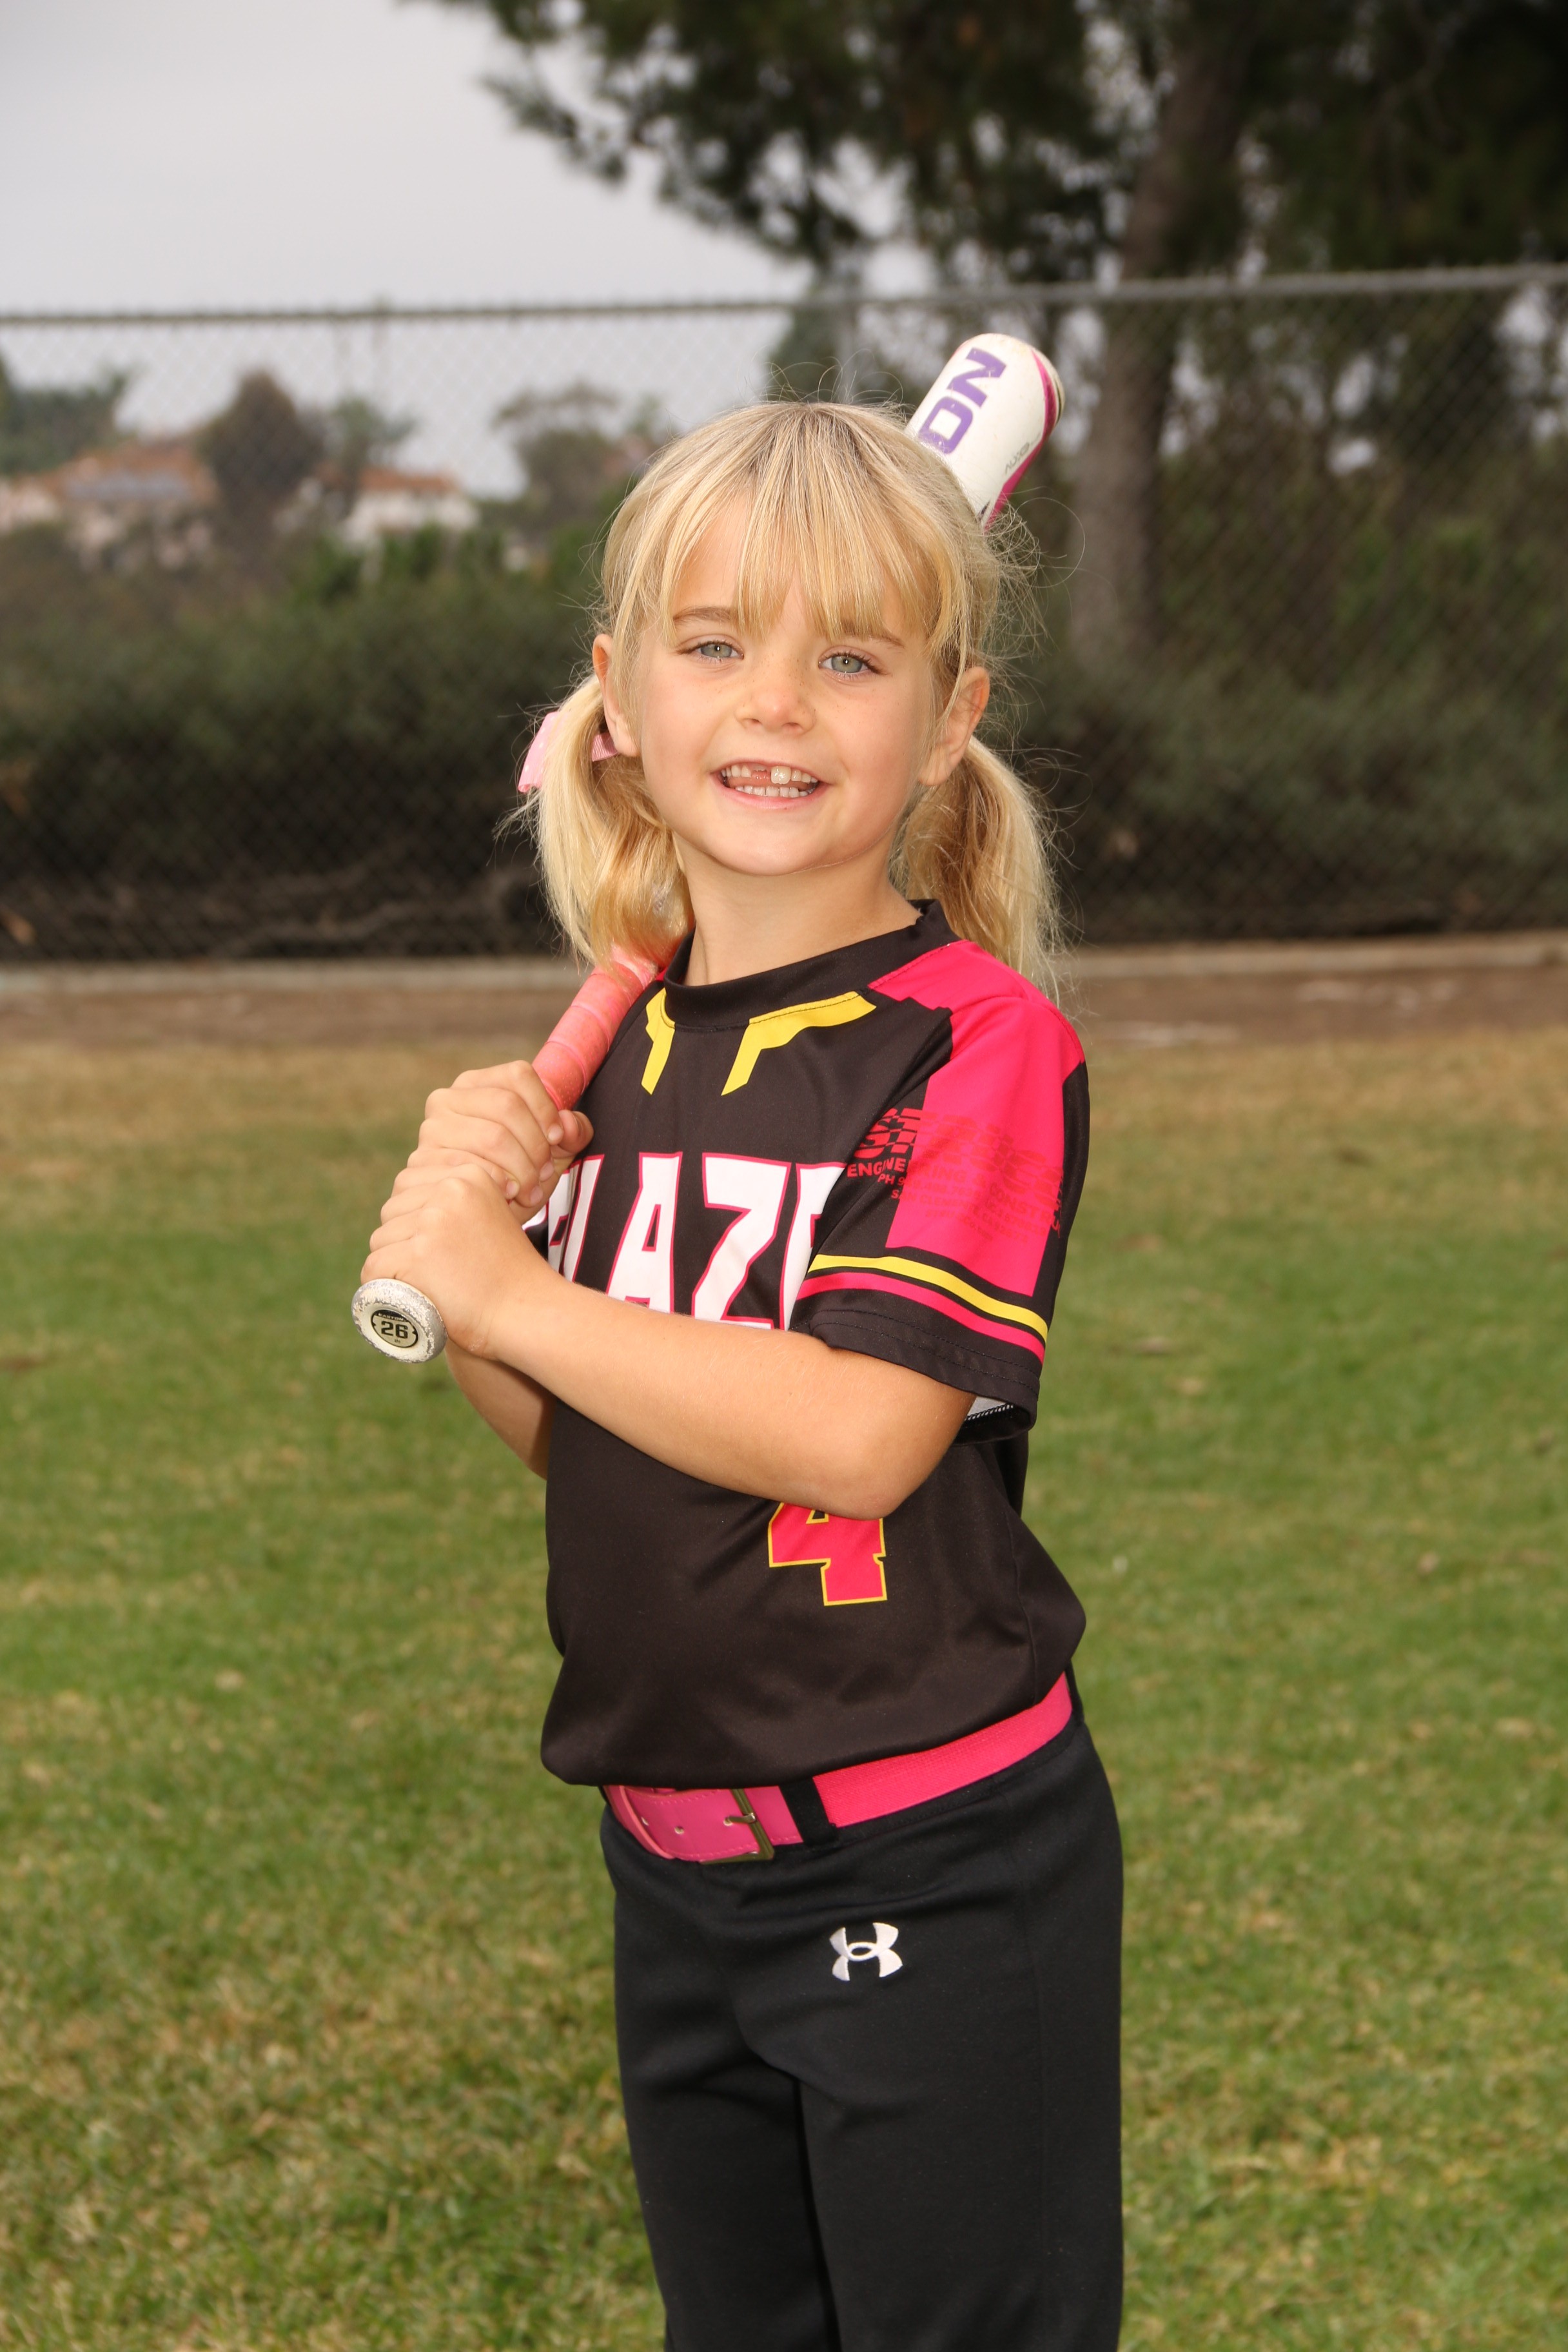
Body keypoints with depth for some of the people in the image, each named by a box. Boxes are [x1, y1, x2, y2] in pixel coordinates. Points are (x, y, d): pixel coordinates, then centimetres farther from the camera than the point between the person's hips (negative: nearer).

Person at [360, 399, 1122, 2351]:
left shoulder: (981, 1042, -15)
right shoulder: (621, 1049, 6)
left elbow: (860, 1433, -25)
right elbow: (577, 1444, 12)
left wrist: (513, 1297, -18)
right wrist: (460, 1222, -7)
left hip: (932, 1878, -7)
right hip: (677, 1866, 7)